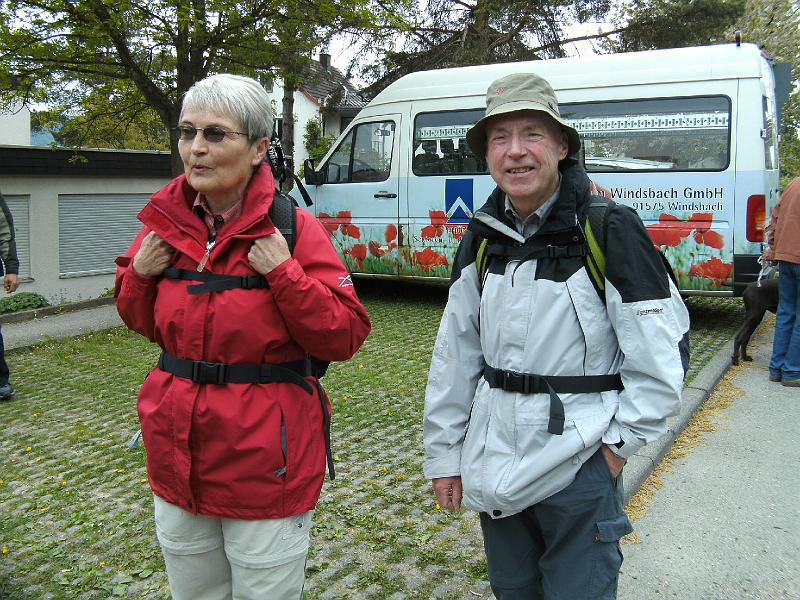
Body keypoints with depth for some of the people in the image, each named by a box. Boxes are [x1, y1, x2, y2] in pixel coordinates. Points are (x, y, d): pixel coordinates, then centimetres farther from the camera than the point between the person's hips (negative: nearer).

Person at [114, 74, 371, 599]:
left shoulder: (292, 228, -13)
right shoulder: (166, 222, 1)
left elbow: (346, 337, -14)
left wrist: (284, 273, -24)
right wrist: (139, 275, -5)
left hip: (265, 466, -5)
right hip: (177, 460, 5)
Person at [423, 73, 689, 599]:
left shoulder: (609, 231, -14)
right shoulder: (483, 237, 2)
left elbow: (659, 357, -11)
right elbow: (455, 353, 5)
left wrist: (620, 441, -9)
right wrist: (444, 453, 7)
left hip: (579, 465, -5)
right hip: (494, 466, 5)